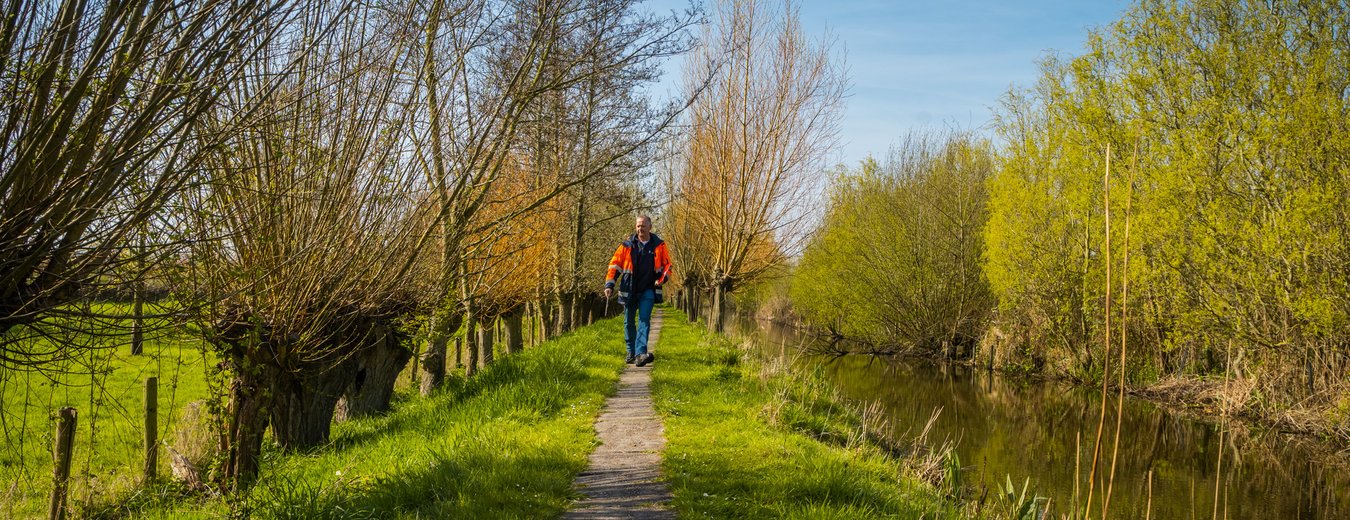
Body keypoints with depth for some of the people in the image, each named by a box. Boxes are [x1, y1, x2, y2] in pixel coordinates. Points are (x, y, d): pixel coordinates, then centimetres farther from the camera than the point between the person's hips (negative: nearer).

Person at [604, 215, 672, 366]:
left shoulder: (659, 245, 3)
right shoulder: (627, 246, 0)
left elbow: (667, 265, 12)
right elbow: (614, 265, 1)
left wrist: (662, 279, -7)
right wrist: (609, 285, -10)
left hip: (648, 290, -1)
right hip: (629, 291, 1)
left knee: (644, 320, -14)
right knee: (629, 322, 9)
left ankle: (640, 353, -23)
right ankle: (631, 354, 23)